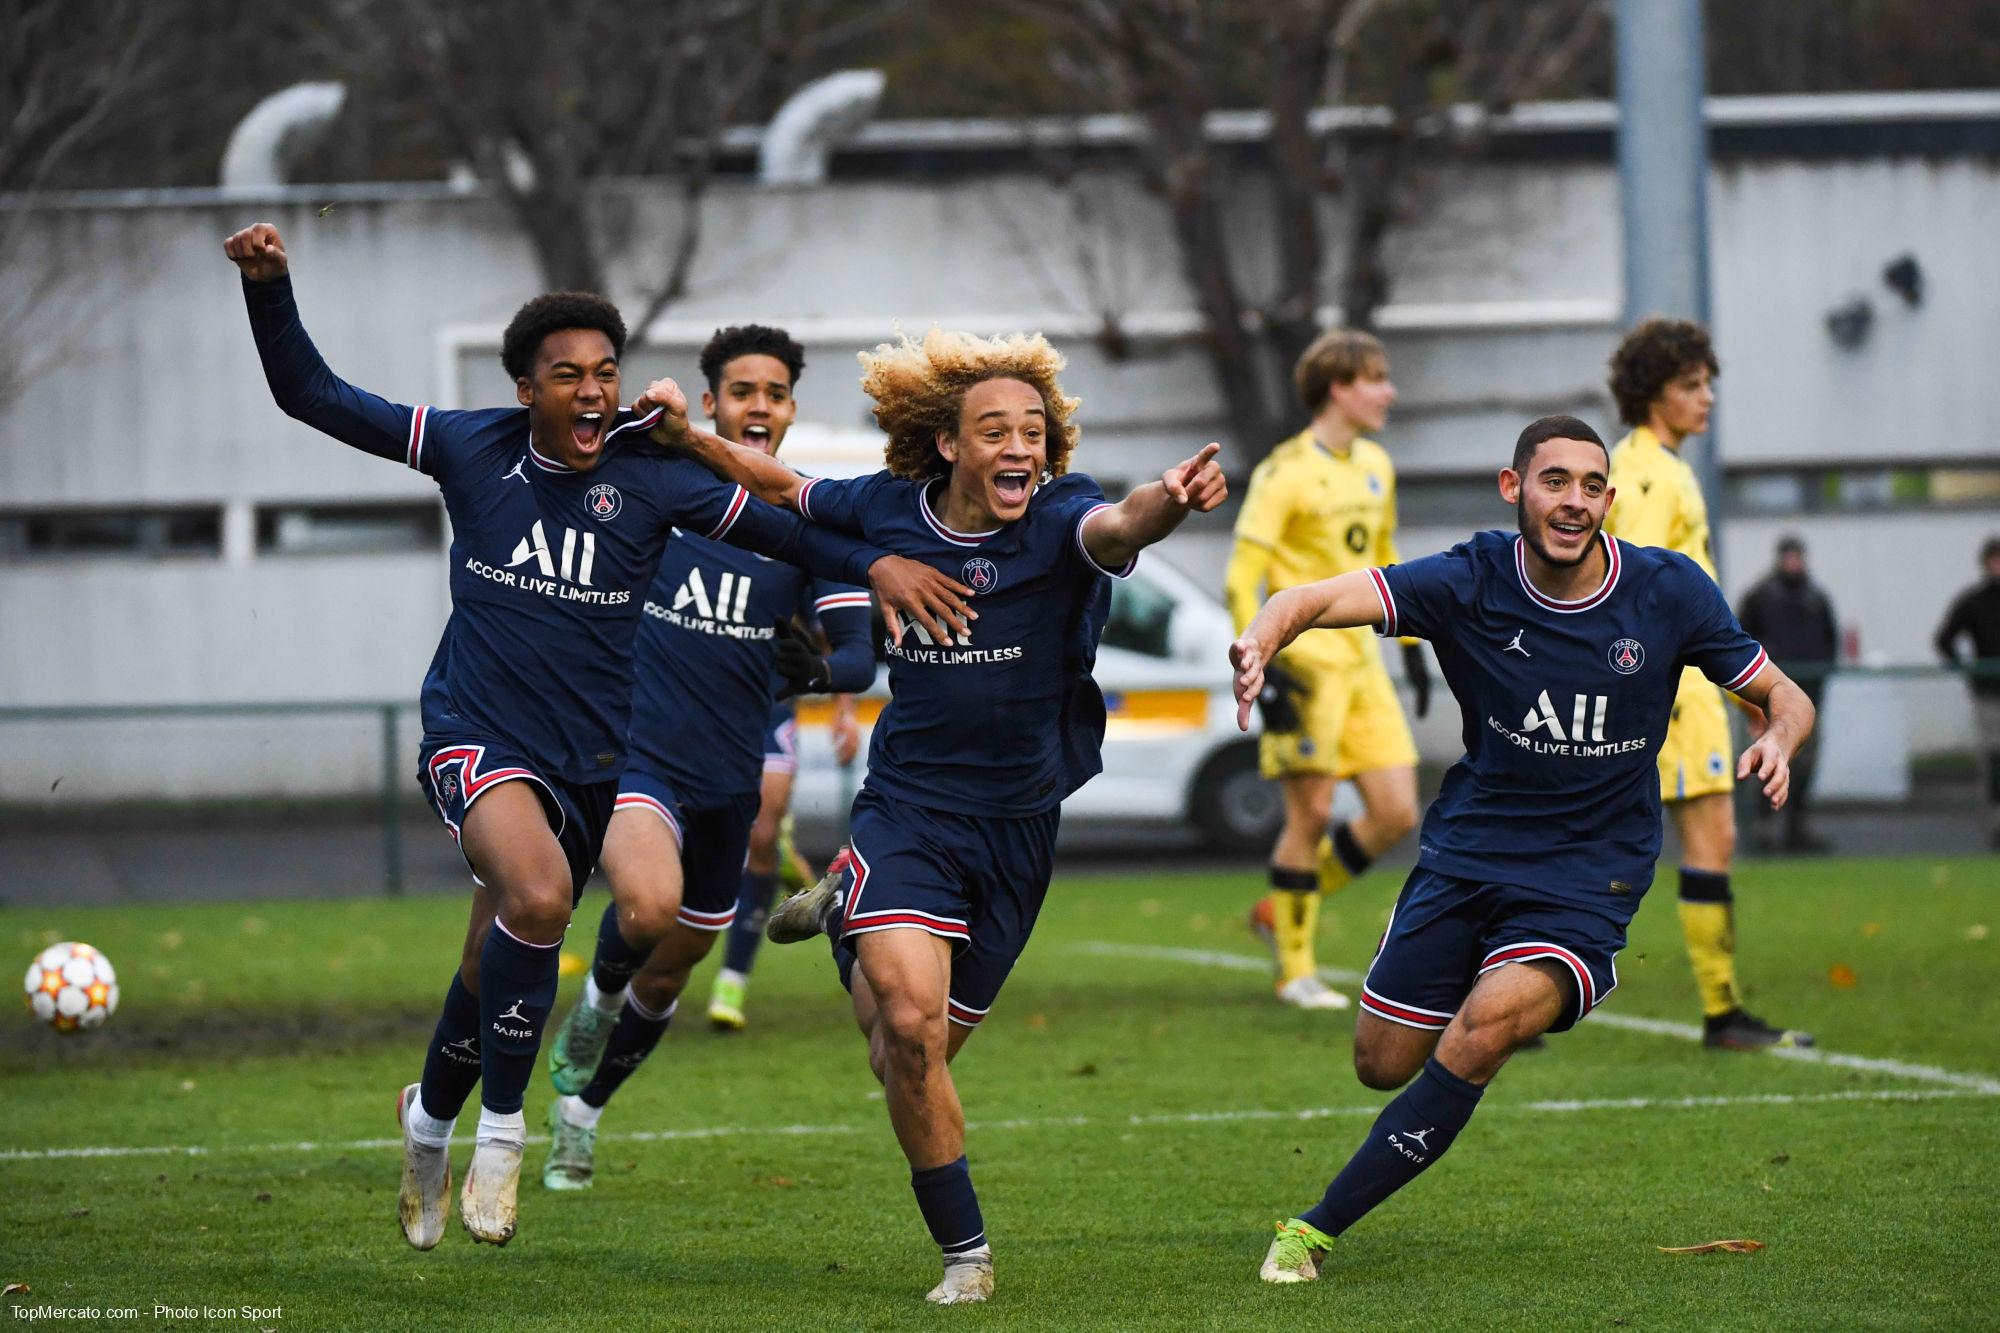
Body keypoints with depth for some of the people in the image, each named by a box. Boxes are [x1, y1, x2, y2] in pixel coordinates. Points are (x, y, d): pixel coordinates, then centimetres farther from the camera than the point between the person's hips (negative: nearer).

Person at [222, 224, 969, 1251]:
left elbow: (776, 527, -2)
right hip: (475, 735, -2)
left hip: (591, 760, 2)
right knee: (539, 894, -31)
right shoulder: (473, 450, -2)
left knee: (499, 971, 11)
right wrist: (269, 288, -10)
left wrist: (874, 564, -19)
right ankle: (501, 1126, -14)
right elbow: (311, 395, 2)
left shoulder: (649, 478, -3)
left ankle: (431, 1114, 43)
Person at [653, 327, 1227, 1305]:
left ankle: (849, 917, 43)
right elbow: (783, 491, 16)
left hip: (1018, 822, 0)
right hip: (907, 809, 0)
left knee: (913, 1058, 11)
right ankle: (965, 1252, -8)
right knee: (911, 1022, -23)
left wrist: (1168, 502, -61)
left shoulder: (1058, 519, -14)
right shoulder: (889, 510, -4)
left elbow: (1116, 528, -38)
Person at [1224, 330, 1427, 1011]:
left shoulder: (1375, 467, 13)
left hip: (1362, 662, 8)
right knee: (1311, 813, -5)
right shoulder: (1285, 474, -11)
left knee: (1397, 813, 0)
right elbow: (1241, 579, -13)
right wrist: (1266, 668, -21)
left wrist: (1410, 645, 22)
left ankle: (1281, 912, 17)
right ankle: (1295, 968, 7)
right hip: (1306, 665, -7)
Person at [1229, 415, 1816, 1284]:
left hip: (1585, 886, -2)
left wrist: (1778, 741, -24)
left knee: (1484, 1028, -27)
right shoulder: (1472, 583, -11)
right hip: (1465, 851, 2)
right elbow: (1316, 600, -22)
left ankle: (1318, 1229, -18)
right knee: (1382, 1065, 8)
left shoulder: (1668, 591, -9)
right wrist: (1261, 639, -46)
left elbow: (1783, 696, 1)